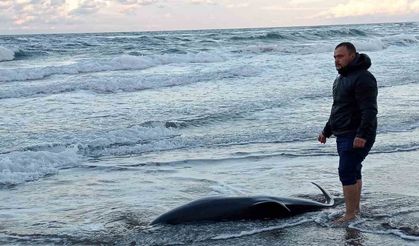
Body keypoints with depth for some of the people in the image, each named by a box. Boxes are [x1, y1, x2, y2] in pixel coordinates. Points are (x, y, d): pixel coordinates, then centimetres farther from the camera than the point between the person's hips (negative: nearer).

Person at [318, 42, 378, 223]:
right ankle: (356, 209, 24)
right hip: (343, 135, 10)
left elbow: (369, 110, -23)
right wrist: (326, 131, 28)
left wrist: (362, 135, -30)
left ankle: (350, 214, -9)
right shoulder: (341, 79, 18)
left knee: (346, 172, -13)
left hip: (357, 137, -10)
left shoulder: (363, 78, -15)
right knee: (353, 172, 15)